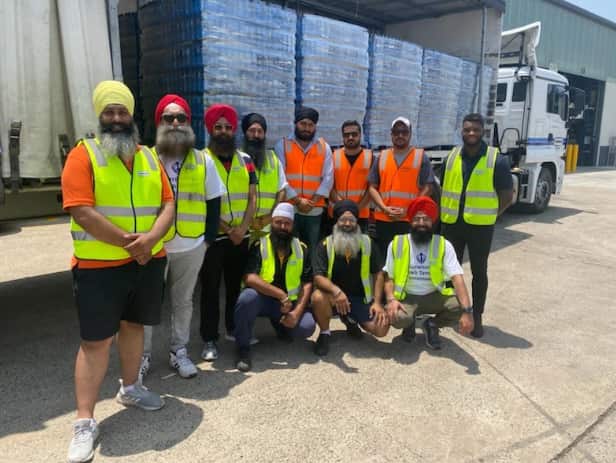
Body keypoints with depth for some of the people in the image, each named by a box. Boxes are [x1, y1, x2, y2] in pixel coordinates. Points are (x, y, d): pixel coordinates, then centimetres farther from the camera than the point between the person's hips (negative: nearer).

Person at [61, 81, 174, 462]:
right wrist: (127, 242, -18)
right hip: (99, 264, -5)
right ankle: (85, 422, 10)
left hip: (149, 261, 5)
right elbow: (81, 211, -16)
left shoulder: (149, 157, 9)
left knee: (134, 324, 19)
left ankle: (130, 388, 39)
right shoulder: (84, 154, -6)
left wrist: (150, 238, -15)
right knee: (96, 340, -1)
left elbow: (167, 204, 3)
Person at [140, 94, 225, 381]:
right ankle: (142, 356, 23)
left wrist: (209, 238, 3)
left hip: (191, 246, 2)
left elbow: (213, 202, 9)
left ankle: (179, 351, 30)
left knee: (183, 301, 14)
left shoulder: (203, 161, 4)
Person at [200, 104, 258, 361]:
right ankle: (209, 340, 11)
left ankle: (234, 329, 30)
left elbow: (252, 198, 4)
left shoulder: (245, 160, 8)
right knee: (210, 288, 2)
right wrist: (227, 229, -13)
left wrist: (242, 228, -10)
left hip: (241, 237, 4)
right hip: (211, 236, -4)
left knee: (237, 285, 13)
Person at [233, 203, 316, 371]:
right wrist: (281, 295, -28)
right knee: (248, 296, -36)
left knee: (307, 326, -23)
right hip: (262, 299, -3)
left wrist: (297, 311, -17)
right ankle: (243, 348, -13)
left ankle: (280, 325, 15)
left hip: (290, 302, 3)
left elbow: (307, 283, -2)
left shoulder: (301, 249, 2)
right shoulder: (259, 246, -9)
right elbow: (249, 278, -23)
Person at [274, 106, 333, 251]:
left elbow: (328, 178, 2)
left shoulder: (324, 147, 8)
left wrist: (313, 201, -8)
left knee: (313, 250, 10)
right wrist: (297, 200, -11)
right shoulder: (282, 145, 2)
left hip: (315, 210, 2)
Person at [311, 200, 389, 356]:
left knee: (382, 328, -16)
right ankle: (324, 334, -6)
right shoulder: (325, 245, -10)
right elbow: (318, 277, -20)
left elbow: (378, 274, 3)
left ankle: (352, 320, 17)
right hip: (334, 296, -2)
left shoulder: (368, 244, -2)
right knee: (318, 296, -36)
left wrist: (377, 302, -10)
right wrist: (336, 290, -40)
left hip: (360, 297, 2)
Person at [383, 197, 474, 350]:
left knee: (461, 307, -27)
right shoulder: (397, 244, -6)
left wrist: (467, 311, -31)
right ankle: (410, 323, 8)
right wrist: (391, 299, -23)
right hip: (406, 297, -1)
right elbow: (388, 277, -2)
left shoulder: (444, 245, -8)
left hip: (435, 296, 1)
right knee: (397, 317, -33)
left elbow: (457, 278, -18)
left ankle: (432, 325, 6)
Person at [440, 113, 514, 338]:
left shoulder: (496, 160, -6)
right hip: (451, 223, 4)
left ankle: (477, 317, 18)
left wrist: (488, 215, -4)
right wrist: (445, 213, 6)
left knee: (479, 271, 7)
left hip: (480, 226, -3)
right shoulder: (451, 157, 6)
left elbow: (507, 196, -3)